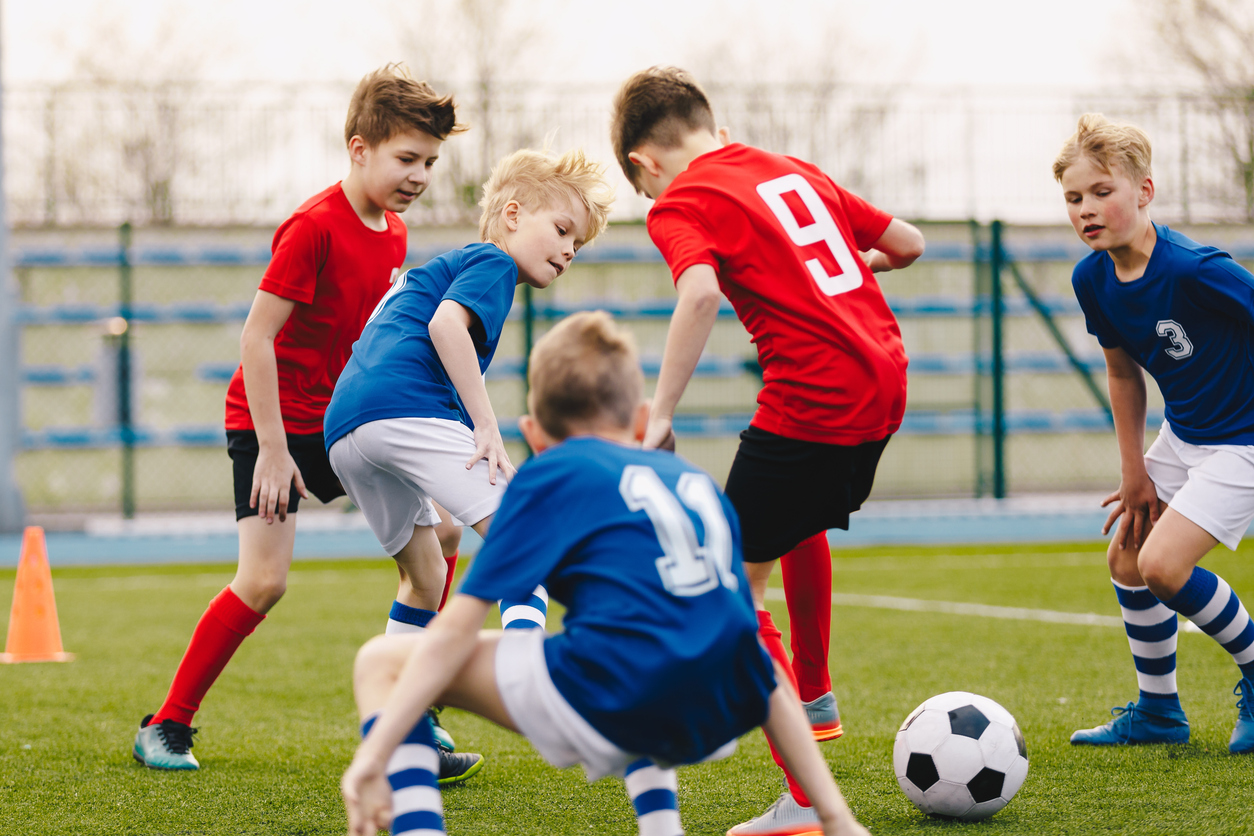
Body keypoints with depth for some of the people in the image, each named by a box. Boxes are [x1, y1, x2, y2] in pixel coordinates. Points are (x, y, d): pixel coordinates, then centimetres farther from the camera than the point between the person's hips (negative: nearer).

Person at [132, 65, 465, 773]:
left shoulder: (394, 234, 4)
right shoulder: (314, 227, -21)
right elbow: (256, 337, -22)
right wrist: (273, 450, -23)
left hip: (341, 421, 8)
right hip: (272, 421, -8)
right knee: (264, 580, -17)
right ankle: (167, 726, -2)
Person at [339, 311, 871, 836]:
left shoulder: (551, 475, 13)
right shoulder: (698, 482, 26)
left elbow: (458, 627, 4)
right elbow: (764, 674, 25)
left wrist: (373, 758, 4)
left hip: (603, 705, -5)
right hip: (715, 725, 6)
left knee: (381, 662, 10)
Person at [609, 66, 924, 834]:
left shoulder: (681, 204, -2)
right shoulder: (797, 171, 19)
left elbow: (701, 292, -22)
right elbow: (909, 243, 23)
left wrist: (660, 417, -20)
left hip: (811, 398, -8)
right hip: (884, 381, 8)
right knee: (804, 521, 34)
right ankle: (815, 698, 50)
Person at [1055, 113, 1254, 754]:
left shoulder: (1195, 270, -30)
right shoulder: (1093, 280, -6)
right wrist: (1134, 472, 9)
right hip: (1181, 432, 8)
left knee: (1163, 566, -17)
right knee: (1126, 559, 11)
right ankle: (1158, 712, 28)